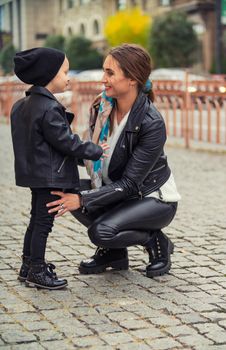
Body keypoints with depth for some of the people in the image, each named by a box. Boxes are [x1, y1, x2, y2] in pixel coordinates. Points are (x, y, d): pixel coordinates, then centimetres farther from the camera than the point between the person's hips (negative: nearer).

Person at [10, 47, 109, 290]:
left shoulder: (23, 105, 9)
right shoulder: (49, 109, -21)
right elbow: (66, 142, -20)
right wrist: (96, 151, -9)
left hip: (36, 174, 10)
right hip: (50, 176, -10)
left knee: (36, 220, 18)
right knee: (43, 222, -2)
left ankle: (28, 265, 27)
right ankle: (37, 272, 6)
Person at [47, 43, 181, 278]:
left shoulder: (152, 124, -27)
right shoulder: (102, 106, -8)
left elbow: (130, 184, -26)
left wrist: (82, 199, -32)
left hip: (155, 199, -7)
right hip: (118, 190, 7)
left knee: (101, 231, -29)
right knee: (71, 192, -19)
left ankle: (157, 242, 0)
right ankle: (113, 252, 2)